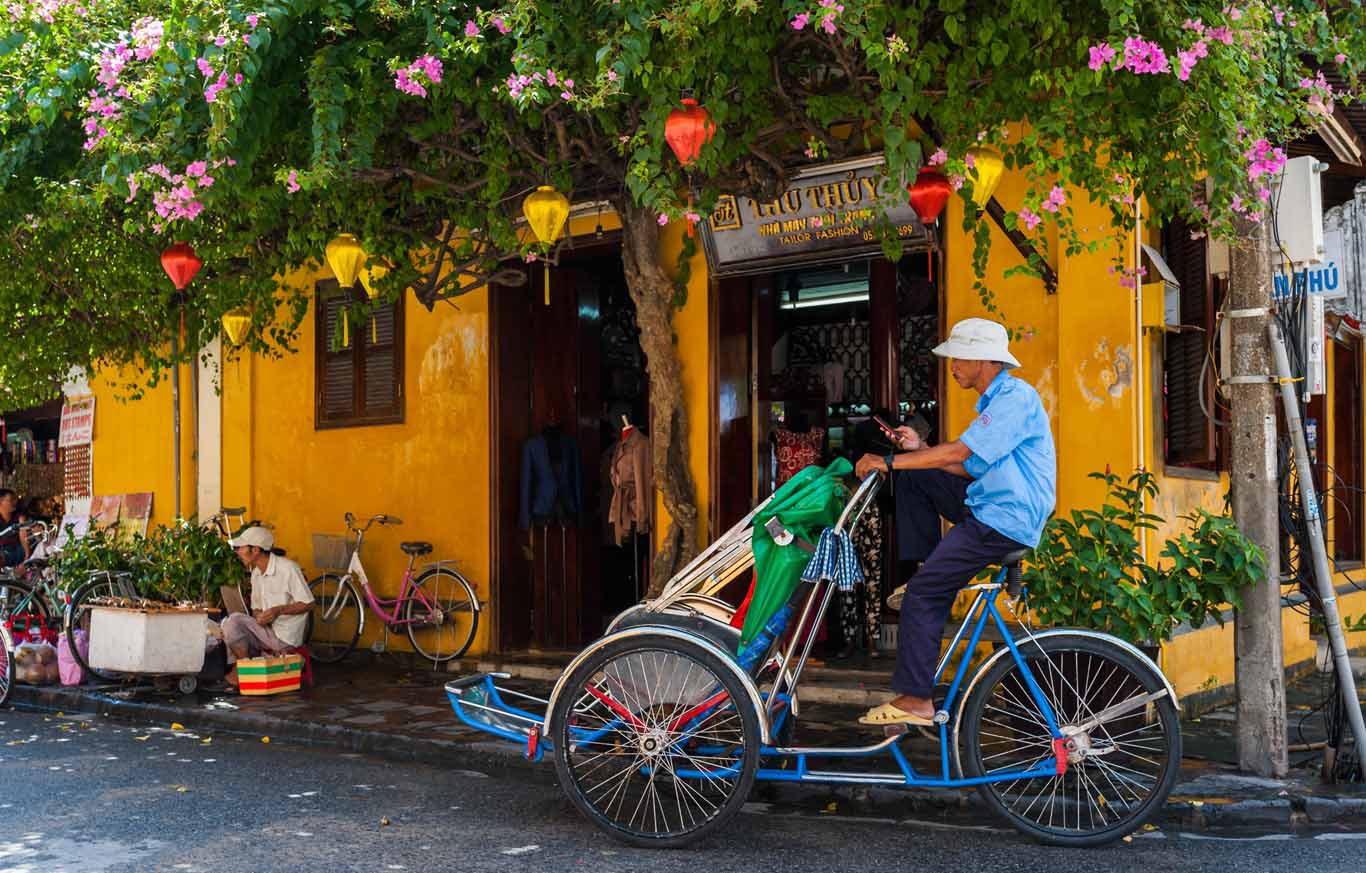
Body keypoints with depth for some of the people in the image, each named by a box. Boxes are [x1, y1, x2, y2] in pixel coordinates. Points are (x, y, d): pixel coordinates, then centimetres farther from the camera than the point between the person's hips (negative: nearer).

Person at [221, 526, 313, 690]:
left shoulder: (288, 568, -14)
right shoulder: (256, 574, 12)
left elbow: (308, 604, -13)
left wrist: (279, 610, -24)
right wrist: (259, 616, -6)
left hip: (285, 637, -8)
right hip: (266, 629, 8)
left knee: (234, 620, -19)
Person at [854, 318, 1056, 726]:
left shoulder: (1016, 397, -15)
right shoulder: (994, 401, 17)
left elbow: (958, 453, -23)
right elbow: (972, 468, 15)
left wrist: (887, 461, -17)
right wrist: (919, 449, 3)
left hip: (1006, 521, -10)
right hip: (988, 507, 10)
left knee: (924, 593, -13)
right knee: (913, 476, 11)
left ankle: (916, 700, -9)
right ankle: (925, 569, 10)